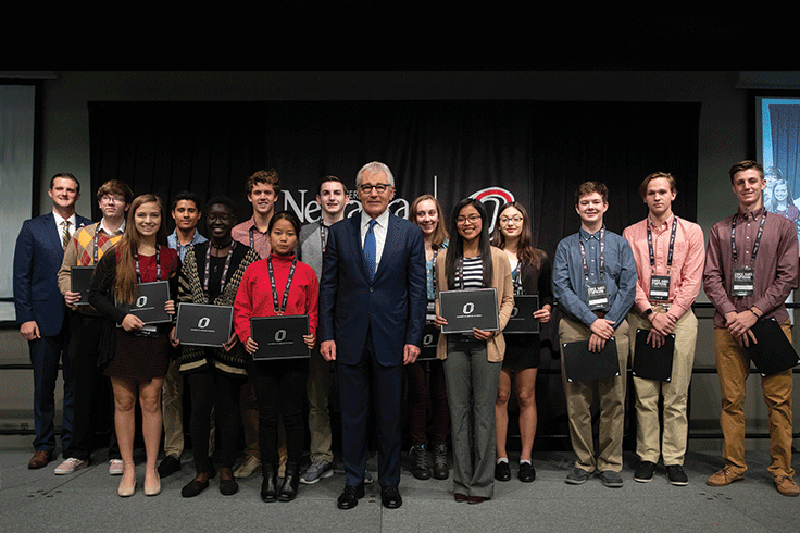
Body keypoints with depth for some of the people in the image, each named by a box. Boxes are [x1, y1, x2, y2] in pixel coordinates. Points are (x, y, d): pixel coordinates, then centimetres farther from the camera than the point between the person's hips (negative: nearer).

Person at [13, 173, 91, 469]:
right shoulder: (32, 228, 6)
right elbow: (21, 276, 3)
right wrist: (25, 317, -5)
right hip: (45, 317, 0)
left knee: (76, 383, 7)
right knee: (43, 384, 8)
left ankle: (72, 444, 21)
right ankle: (44, 446, 22)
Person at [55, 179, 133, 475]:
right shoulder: (82, 236, 14)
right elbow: (65, 271, 15)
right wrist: (67, 292, -4)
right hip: (86, 319, 3)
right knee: (84, 385, 8)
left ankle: (118, 453, 14)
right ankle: (78, 453, 20)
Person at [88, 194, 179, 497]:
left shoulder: (170, 257, 7)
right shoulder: (115, 255, 1)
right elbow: (95, 294, 1)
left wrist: (174, 308, -5)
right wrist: (122, 315, -12)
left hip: (156, 338, 1)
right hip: (122, 336, 0)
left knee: (151, 401, 4)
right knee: (124, 402, 6)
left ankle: (151, 469, 16)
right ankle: (128, 468, 19)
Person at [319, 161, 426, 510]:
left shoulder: (410, 233, 2)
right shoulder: (339, 232, 5)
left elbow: (417, 289, 1)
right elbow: (328, 287, 5)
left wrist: (414, 337, -5)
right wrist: (326, 334, -2)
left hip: (391, 338, -1)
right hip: (349, 338, 1)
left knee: (390, 415, 10)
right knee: (352, 414, 10)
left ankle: (389, 484, 27)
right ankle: (353, 483, 26)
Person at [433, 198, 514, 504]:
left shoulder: (498, 258, 4)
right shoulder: (445, 258, 10)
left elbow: (508, 299, 7)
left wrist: (495, 326, -9)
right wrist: (437, 317, -3)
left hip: (486, 344, -2)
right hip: (454, 343, 2)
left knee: (484, 410, 2)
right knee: (458, 410, 7)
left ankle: (482, 483, 14)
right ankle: (462, 482, 18)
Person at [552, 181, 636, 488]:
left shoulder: (620, 244, 12)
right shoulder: (566, 246, 11)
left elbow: (628, 289, 3)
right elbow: (561, 289, 0)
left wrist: (607, 325, -9)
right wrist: (592, 321, -10)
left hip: (613, 325, 0)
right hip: (574, 327, 0)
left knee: (613, 398, 1)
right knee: (577, 399, 2)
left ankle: (610, 464, 14)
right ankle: (583, 463, 14)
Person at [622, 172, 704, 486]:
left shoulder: (691, 232, 9)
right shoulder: (631, 233, 10)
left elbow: (692, 280, 2)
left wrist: (669, 316, -8)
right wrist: (650, 314, -9)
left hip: (679, 316, 0)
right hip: (641, 316, 1)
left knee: (676, 395, 1)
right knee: (644, 393, 2)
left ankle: (674, 460, 10)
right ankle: (647, 457, 10)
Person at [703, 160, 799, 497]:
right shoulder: (720, 230, 14)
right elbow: (710, 277, 7)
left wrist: (754, 312, -9)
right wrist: (730, 312, -7)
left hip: (771, 320, -1)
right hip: (728, 323, 1)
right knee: (731, 399, 3)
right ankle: (733, 466, 12)